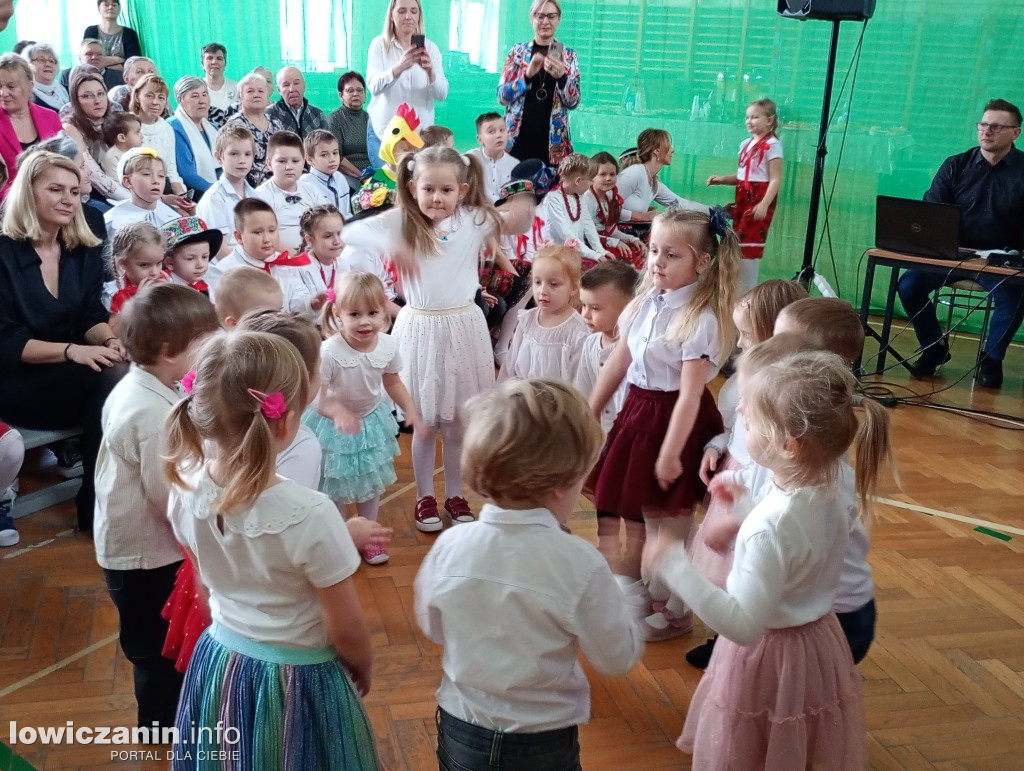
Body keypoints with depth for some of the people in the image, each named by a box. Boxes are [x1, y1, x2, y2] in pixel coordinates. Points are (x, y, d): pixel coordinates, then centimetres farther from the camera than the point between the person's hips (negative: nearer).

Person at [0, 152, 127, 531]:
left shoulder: (85, 251, 9)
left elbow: (92, 316, 4)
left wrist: (111, 340, -20)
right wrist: (71, 351, -28)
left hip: (72, 375, 5)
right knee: (110, 379, -31)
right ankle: (97, 502, -20)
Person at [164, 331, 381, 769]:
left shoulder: (185, 488, -15)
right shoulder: (309, 516, -32)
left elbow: (207, 582, 4)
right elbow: (345, 629, -18)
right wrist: (363, 671, 2)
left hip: (217, 664, 5)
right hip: (298, 681, -5)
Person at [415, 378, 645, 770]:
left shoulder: (449, 546, -16)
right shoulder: (579, 564, -26)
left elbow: (431, 626, 1)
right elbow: (617, 657, -13)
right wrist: (625, 594, 2)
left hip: (461, 733, 2)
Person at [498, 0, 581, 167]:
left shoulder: (568, 56, 7)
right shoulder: (517, 51, 6)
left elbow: (573, 102, 1)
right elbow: (502, 95, -1)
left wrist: (561, 76, -18)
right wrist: (527, 75, -16)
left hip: (553, 143, 0)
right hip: (518, 139, 0)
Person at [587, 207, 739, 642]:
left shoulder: (701, 319, -20)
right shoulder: (646, 302, 3)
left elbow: (690, 394, -21)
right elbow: (618, 363, 10)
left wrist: (670, 453, -19)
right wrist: (589, 414, 14)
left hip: (674, 421, -7)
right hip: (637, 413, 8)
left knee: (664, 525, 5)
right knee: (631, 514, 19)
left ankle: (671, 611, 26)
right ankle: (631, 595, 39)